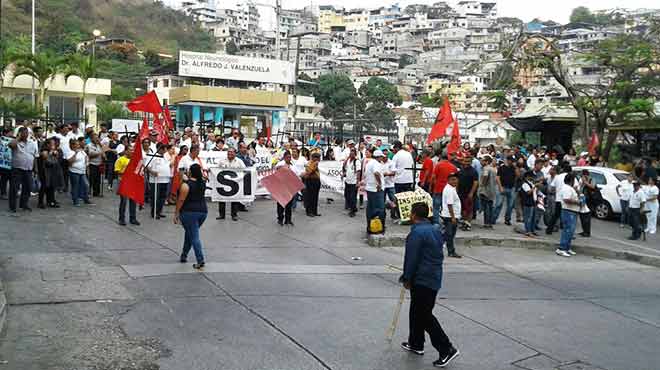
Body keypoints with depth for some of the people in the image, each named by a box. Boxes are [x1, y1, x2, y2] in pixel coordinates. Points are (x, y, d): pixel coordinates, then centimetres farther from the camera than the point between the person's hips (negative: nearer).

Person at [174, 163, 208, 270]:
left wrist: (176, 214, -6)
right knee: (189, 232, 23)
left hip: (189, 212, -7)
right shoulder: (203, 183, 4)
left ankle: (200, 261, -12)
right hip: (203, 211, 7)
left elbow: (181, 200, -13)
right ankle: (183, 256, 32)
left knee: (194, 236, -4)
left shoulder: (186, 185, -14)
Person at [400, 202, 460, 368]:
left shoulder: (417, 232, -18)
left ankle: (447, 349, -4)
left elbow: (411, 259, -18)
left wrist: (407, 278, -5)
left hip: (422, 280, -10)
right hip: (435, 277, 10)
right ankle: (416, 344, 31)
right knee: (417, 311, 21)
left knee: (424, 316, -3)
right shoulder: (436, 230, 11)